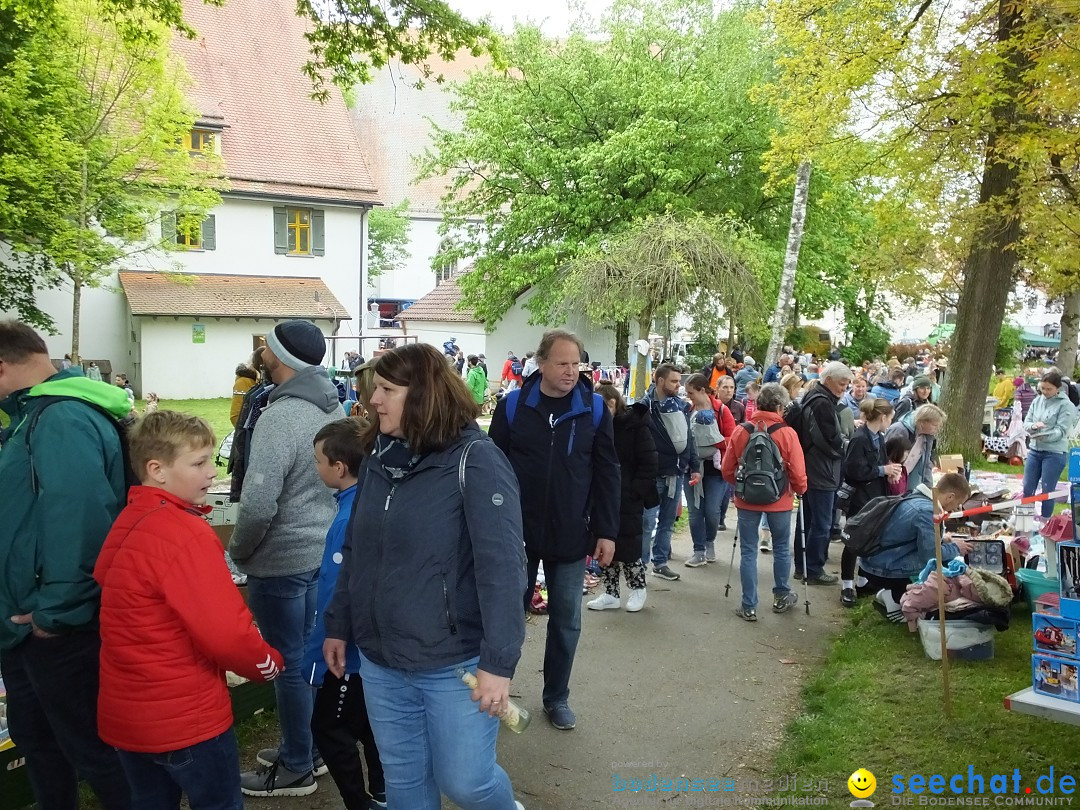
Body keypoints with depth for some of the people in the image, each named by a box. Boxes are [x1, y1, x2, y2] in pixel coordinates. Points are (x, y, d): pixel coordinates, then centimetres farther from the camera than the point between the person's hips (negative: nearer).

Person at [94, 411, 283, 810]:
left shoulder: (128, 522, 3)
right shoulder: (185, 534, -23)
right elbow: (227, 633, -25)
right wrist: (271, 662, -8)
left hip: (124, 713, 8)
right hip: (184, 718, -8)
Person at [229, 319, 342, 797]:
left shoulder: (280, 417, -24)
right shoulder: (332, 407, 2)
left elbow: (258, 505, -24)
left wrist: (237, 551, -7)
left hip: (281, 560, -8)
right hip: (322, 550, 8)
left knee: (289, 663, 6)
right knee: (311, 652, 20)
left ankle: (296, 768, 22)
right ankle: (310, 746, 36)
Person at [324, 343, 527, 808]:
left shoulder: (475, 461, -16)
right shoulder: (377, 459, 5)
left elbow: (502, 567, -20)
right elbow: (355, 553, 13)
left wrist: (498, 662, -24)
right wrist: (338, 627, 14)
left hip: (454, 664, -6)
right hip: (379, 661, 6)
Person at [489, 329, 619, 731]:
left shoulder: (594, 408, -3)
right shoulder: (512, 405, -5)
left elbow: (607, 473, 0)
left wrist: (606, 531, -3)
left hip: (571, 536, 1)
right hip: (518, 532, 0)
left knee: (566, 621, 11)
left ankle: (557, 697, 28)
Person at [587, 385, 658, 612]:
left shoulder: (635, 425, -11)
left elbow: (649, 463, -11)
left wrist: (636, 491, -16)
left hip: (627, 499, -6)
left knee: (628, 546, 3)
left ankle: (638, 589, 24)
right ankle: (611, 594, 20)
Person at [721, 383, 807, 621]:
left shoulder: (741, 431, -7)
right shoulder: (787, 433, -13)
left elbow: (727, 470, -3)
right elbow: (797, 472, -11)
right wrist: (800, 491, 10)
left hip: (747, 500, 1)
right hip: (779, 501, -1)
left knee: (748, 552, 8)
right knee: (781, 548, 19)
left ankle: (749, 606, 10)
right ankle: (781, 597, 32)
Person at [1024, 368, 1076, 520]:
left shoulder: (1066, 405, -9)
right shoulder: (1037, 401, 5)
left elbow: (1061, 431, -15)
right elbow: (1026, 423, 7)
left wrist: (1045, 436, -31)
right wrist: (1033, 425, -16)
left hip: (1055, 453, -5)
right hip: (1034, 450, 5)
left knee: (1047, 491, 2)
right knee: (1027, 488, 10)